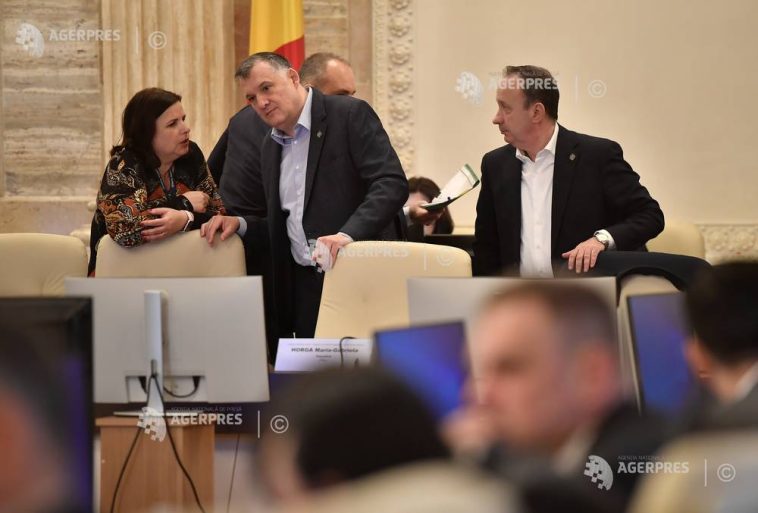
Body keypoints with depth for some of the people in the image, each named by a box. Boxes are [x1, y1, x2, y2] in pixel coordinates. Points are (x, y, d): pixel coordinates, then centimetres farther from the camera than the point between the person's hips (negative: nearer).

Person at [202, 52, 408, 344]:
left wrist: (348, 234, -28)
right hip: (303, 286, 6)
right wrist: (240, 224, 6)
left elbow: (392, 184, -15)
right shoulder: (270, 147, 17)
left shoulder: (351, 115, -6)